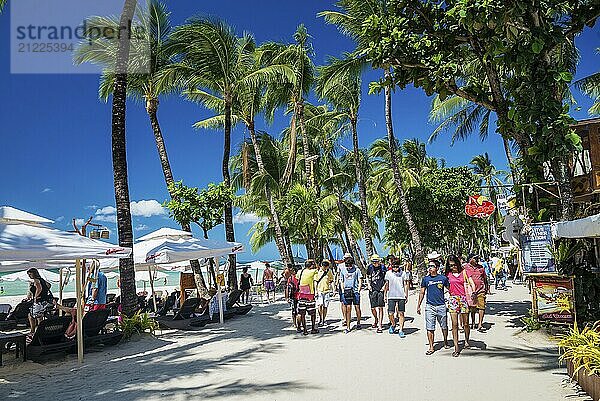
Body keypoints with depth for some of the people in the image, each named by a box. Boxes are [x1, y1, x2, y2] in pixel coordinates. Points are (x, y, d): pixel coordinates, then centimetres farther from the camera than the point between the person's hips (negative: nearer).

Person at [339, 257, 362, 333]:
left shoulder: (356, 270, 1)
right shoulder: (342, 270, 8)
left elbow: (360, 281, 3)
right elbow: (341, 281, 15)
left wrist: (358, 290, -5)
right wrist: (342, 291, 6)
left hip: (355, 291, -1)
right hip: (346, 291, 1)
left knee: (357, 307, 3)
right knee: (348, 308, -1)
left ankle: (358, 323, 23)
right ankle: (348, 327, 1)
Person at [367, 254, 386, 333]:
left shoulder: (383, 267, -4)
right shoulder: (370, 267, 3)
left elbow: (387, 278, 6)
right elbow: (367, 276, 19)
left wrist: (384, 286, -6)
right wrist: (368, 285, 6)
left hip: (381, 289, -3)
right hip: (373, 290, 3)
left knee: (380, 308, -4)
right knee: (373, 308, 6)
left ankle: (380, 326, 2)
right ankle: (376, 320, 36)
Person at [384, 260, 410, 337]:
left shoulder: (403, 273, 4)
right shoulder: (388, 273, 6)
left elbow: (406, 285, 8)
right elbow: (387, 285, 12)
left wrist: (406, 295, 3)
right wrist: (385, 295, 11)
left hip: (401, 296, 0)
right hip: (391, 296, 0)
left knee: (401, 313, 0)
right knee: (390, 313, -1)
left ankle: (401, 330, 9)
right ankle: (393, 325, 28)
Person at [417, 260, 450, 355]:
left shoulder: (443, 278, 0)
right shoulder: (425, 279, 3)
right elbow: (422, 293, 10)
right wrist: (418, 305, 11)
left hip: (441, 306, 0)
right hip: (429, 306, 0)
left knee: (444, 327, 13)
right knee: (430, 328, -2)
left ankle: (445, 342, 36)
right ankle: (431, 347, 6)